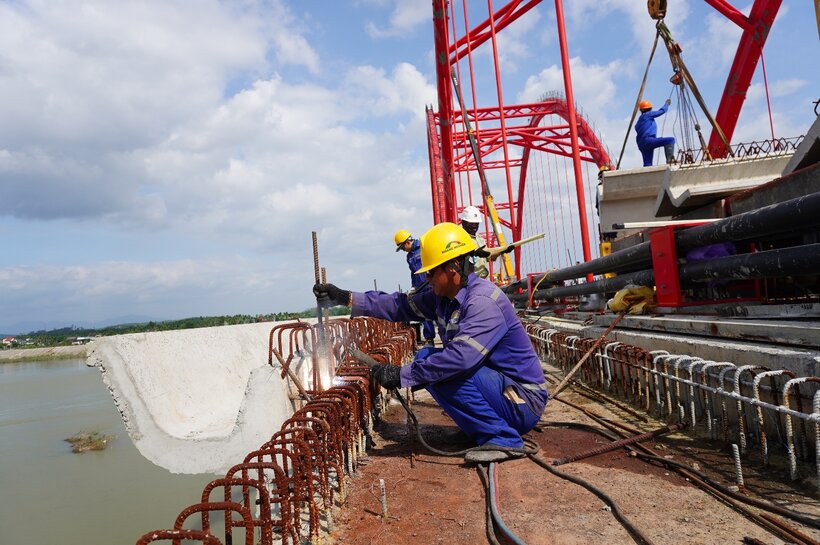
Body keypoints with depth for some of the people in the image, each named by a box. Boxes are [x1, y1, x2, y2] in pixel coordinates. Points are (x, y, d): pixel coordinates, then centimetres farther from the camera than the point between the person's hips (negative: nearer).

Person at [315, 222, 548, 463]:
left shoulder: (483, 301, -25)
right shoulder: (444, 296, 3)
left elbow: (461, 358, -36)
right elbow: (402, 305, 5)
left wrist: (402, 375, -30)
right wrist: (346, 298, 3)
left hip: (523, 401, -9)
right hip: (495, 384, 9)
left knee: (443, 370, -27)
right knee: (426, 357, 2)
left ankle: (504, 439, -14)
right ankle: (482, 429, 8)